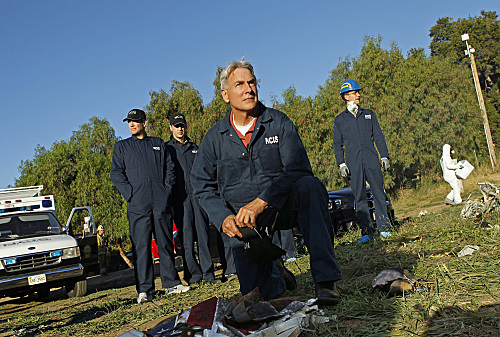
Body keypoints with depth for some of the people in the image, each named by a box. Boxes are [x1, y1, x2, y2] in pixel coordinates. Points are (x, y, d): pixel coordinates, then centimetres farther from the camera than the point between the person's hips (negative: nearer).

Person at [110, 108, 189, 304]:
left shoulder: (158, 144, 18)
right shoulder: (121, 147, 14)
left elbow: (170, 168, 14)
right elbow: (116, 174, 5)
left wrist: (167, 190, 0)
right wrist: (131, 194, -8)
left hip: (161, 202, 2)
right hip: (138, 205, -1)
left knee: (166, 243, 6)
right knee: (141, 246, -5)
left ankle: (171, 282, 16)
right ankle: (144, 289, -2)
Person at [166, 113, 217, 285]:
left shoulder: (194, 147, 19)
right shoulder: (166, 149, 10)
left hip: (197, 194, 2)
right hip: (179, 198, -2)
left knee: (203, 236, -1)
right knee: (186, 237, -3)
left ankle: (208, 272, 4)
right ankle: (193, 273, 4)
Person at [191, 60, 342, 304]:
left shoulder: (279, 122, -4)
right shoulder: (214, 138, 1)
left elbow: (298, 169, -16)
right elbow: (203, 186, 6)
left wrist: (261, 202, -28)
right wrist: (223, 217, -13)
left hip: (282, 207, -1)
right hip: (243, 220, 1)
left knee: (309, 186, -34)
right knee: (255, 292, -12)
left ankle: (325, 279, -31)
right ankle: (275, 271, 25)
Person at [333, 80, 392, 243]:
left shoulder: (369, 114, 18)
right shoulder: (339, 119, 13)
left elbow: (379, 137, 15)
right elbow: (337, 144, 10)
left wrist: (384, 156, 5)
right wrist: (341, 164, -1)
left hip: (371, 159, 1)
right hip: (353, 163, -1)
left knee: (378, 192, -3)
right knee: (359, 197, -3)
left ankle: (383, 227, 5)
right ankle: (366, 230, 2)